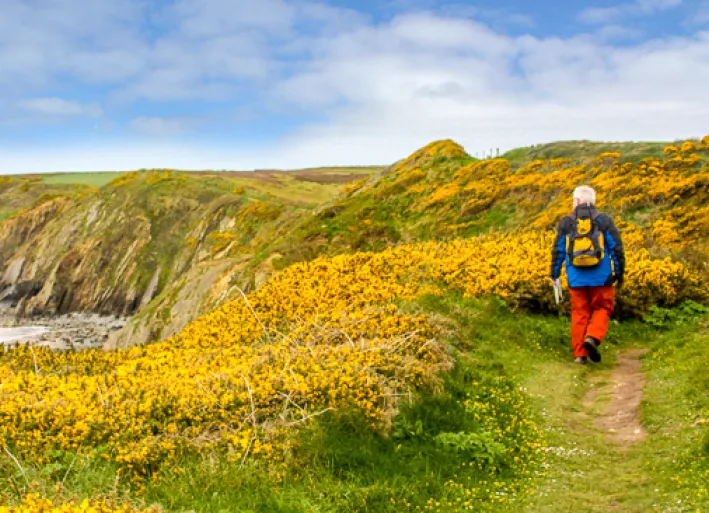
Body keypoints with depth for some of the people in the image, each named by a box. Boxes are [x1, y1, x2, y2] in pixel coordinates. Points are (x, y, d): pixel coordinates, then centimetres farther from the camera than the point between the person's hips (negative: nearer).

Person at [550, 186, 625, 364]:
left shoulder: (566, 222, 3)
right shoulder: (604, 220, 0)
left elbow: (558, 250, 6)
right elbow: (616, 249, 0)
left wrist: (554, 274, 17)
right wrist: (620, 274, 10)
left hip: (576, 279, 2)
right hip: (601, 278, -1)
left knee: (579, 313, 9)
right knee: (602, 309, 11)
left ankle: (579, 354, 10)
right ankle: (592, 337, -14)